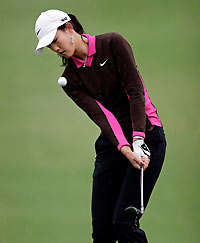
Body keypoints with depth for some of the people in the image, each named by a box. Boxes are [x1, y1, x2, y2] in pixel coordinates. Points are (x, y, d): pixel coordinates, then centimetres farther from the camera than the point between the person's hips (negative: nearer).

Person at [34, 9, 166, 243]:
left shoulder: (112, 44, -7)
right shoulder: (70, 79, 4)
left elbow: (135, 91, -14)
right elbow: (100, 114, -10)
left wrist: (138, 139, -25)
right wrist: (125, 149, -26)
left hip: (146, 136, -5)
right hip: (111, 144, 5)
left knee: (124, 223, -14)